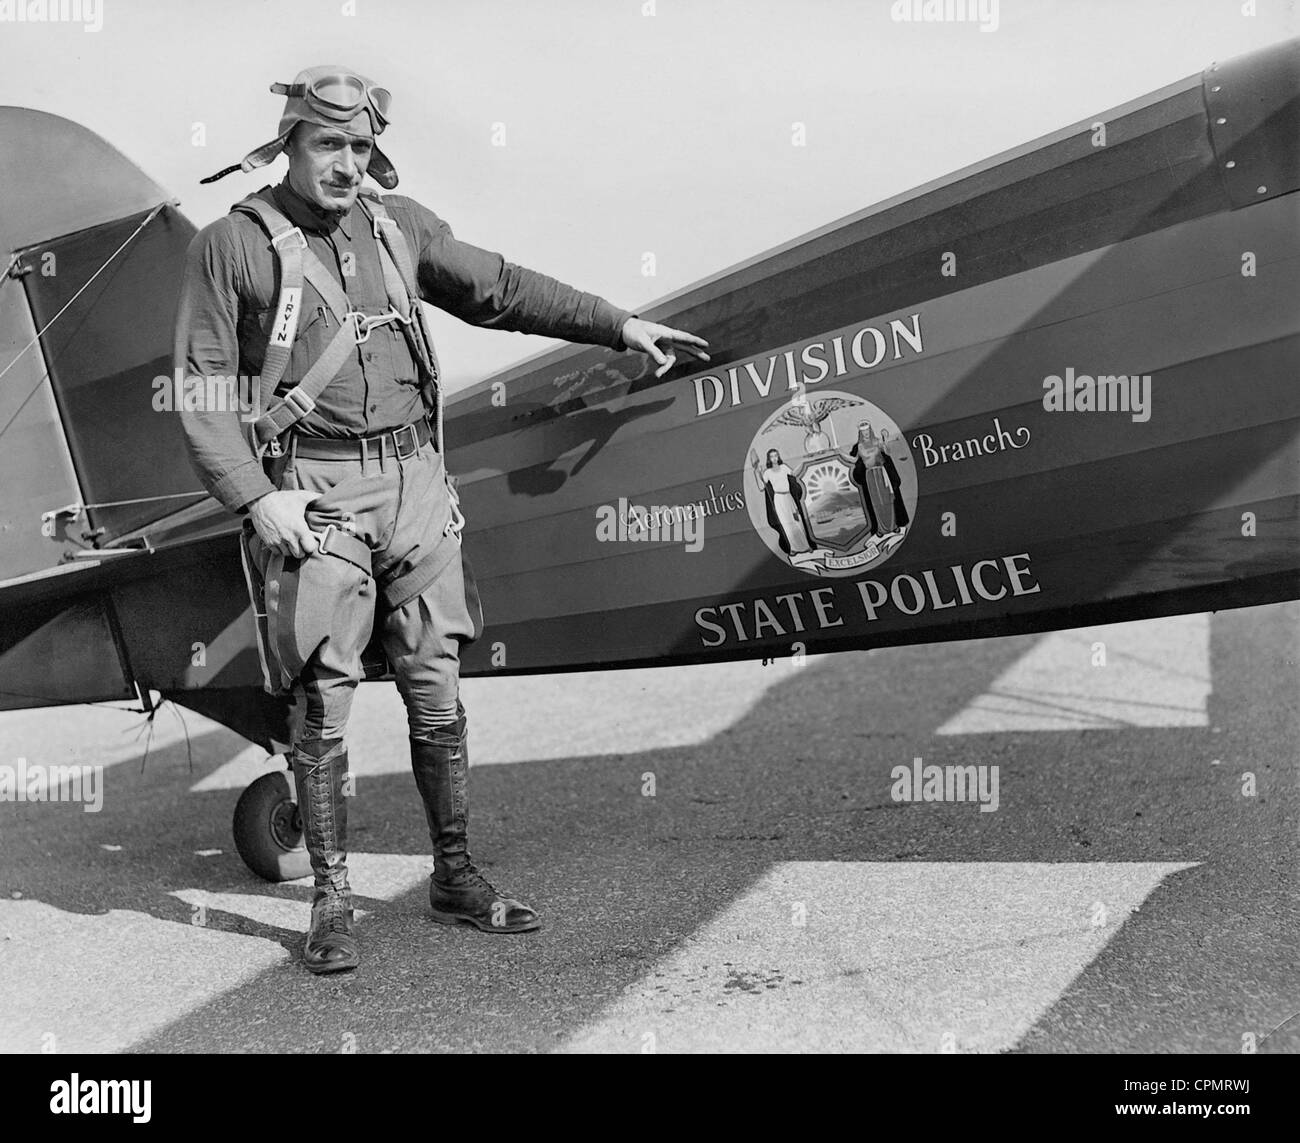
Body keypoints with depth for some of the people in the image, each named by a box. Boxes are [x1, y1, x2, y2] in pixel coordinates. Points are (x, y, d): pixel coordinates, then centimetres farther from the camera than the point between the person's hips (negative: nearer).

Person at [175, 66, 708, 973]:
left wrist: (621, 325, 17)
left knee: (438, 690, 7)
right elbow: (200, 386, -4)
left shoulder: (400, 225, 11)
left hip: (414, 478, 4)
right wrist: (255, 497, -14)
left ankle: (457, 878, 21)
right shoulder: (234, 244, -2)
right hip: (312, 491, -4)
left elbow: (502, 291, 19)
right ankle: (332, 901, 13)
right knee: (324, 703, -2)